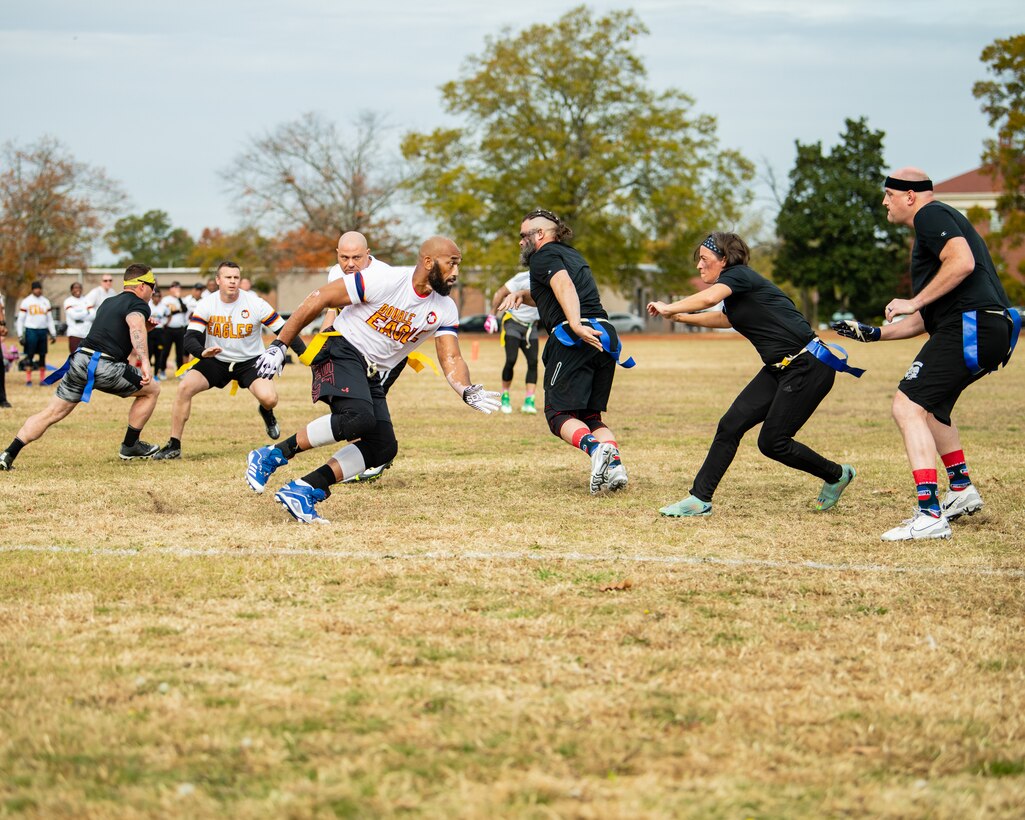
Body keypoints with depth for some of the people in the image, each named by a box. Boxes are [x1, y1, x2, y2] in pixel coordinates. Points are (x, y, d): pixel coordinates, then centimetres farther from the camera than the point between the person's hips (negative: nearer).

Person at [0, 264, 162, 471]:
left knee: (51, 413, 8)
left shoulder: (107, 303, 27)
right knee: (151, 389, 16)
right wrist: (145, 361, -32)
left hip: (79, 360, 7)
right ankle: (130, 447, 20)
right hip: (106, 367, -7)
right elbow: (135, 326, -21)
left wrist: (144, 326, 50)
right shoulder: (139, 305, 2)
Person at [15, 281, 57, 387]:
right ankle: (28, 380, -3)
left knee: (42, 356, 5)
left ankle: (42, 379, 9)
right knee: (29, 356, -5)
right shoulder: (26, 302, -2)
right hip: (31, 330, -4)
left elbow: (50, 319, 16)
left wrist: (53, 333, 11)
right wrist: (20, 335, -7)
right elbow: (20, 319, -1)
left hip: (43, 330, 4)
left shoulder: (45, 301, 11)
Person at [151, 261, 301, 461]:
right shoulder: (206, 304, -12)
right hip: (216, 360, 1)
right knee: (185, 387, -23)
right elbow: (190, 339, -18)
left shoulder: (255, 303, -14)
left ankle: (266, 413, 16)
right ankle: (174, 446, -12)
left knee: (269, 398, -27)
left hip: (250, 360, -1)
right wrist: (203, 352, -42)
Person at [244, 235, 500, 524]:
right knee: (359, 417, -32)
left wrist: (468, 391, -24)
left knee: (384, 447, -7)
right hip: (342, 352, -8)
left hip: (373, 376, 8)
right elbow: (319, 299, -14)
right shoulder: (385, 281, -18)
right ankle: (271, 455, -20)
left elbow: (451, 359, 0)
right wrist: (279, 345, -14)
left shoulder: (445, 310, 1)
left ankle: (301, 491, -3)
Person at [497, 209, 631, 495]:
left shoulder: (544, 256, 3)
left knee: (559, 414, -4)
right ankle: (614, 464, -12)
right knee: (590, 415, 12)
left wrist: (576, 325, -31)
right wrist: (522, 295, 23)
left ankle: (595, 448, -32)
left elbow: (564, 284, -17)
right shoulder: (571, 255, 30)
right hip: (604, 336, 8)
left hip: (574, 339, -8)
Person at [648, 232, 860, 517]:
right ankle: (700, 499, 5)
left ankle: (836, 475, 16)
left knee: (772, 443, -6)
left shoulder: (739, 275, -12)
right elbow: (725, 318, 40)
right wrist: (681, 317, 37)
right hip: (779, 370, 10)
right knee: (731, 425, 0)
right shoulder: (734, 297, 16)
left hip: (809, 368, -10)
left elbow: (709, 298, -33)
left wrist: (669, 308, -19)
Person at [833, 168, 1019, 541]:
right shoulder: (932, 224, 30)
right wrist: (874, 333, 30)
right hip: (991, 332, 11)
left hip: (969, 327, -11)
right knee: (928, 404, 31)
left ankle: (929, 516, -25)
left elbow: (962, 262, -21)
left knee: (908, 407, -16)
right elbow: (928, 318, 31)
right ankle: (961, 490, 34)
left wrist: (914, 302, -14)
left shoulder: (932, 215, -1)